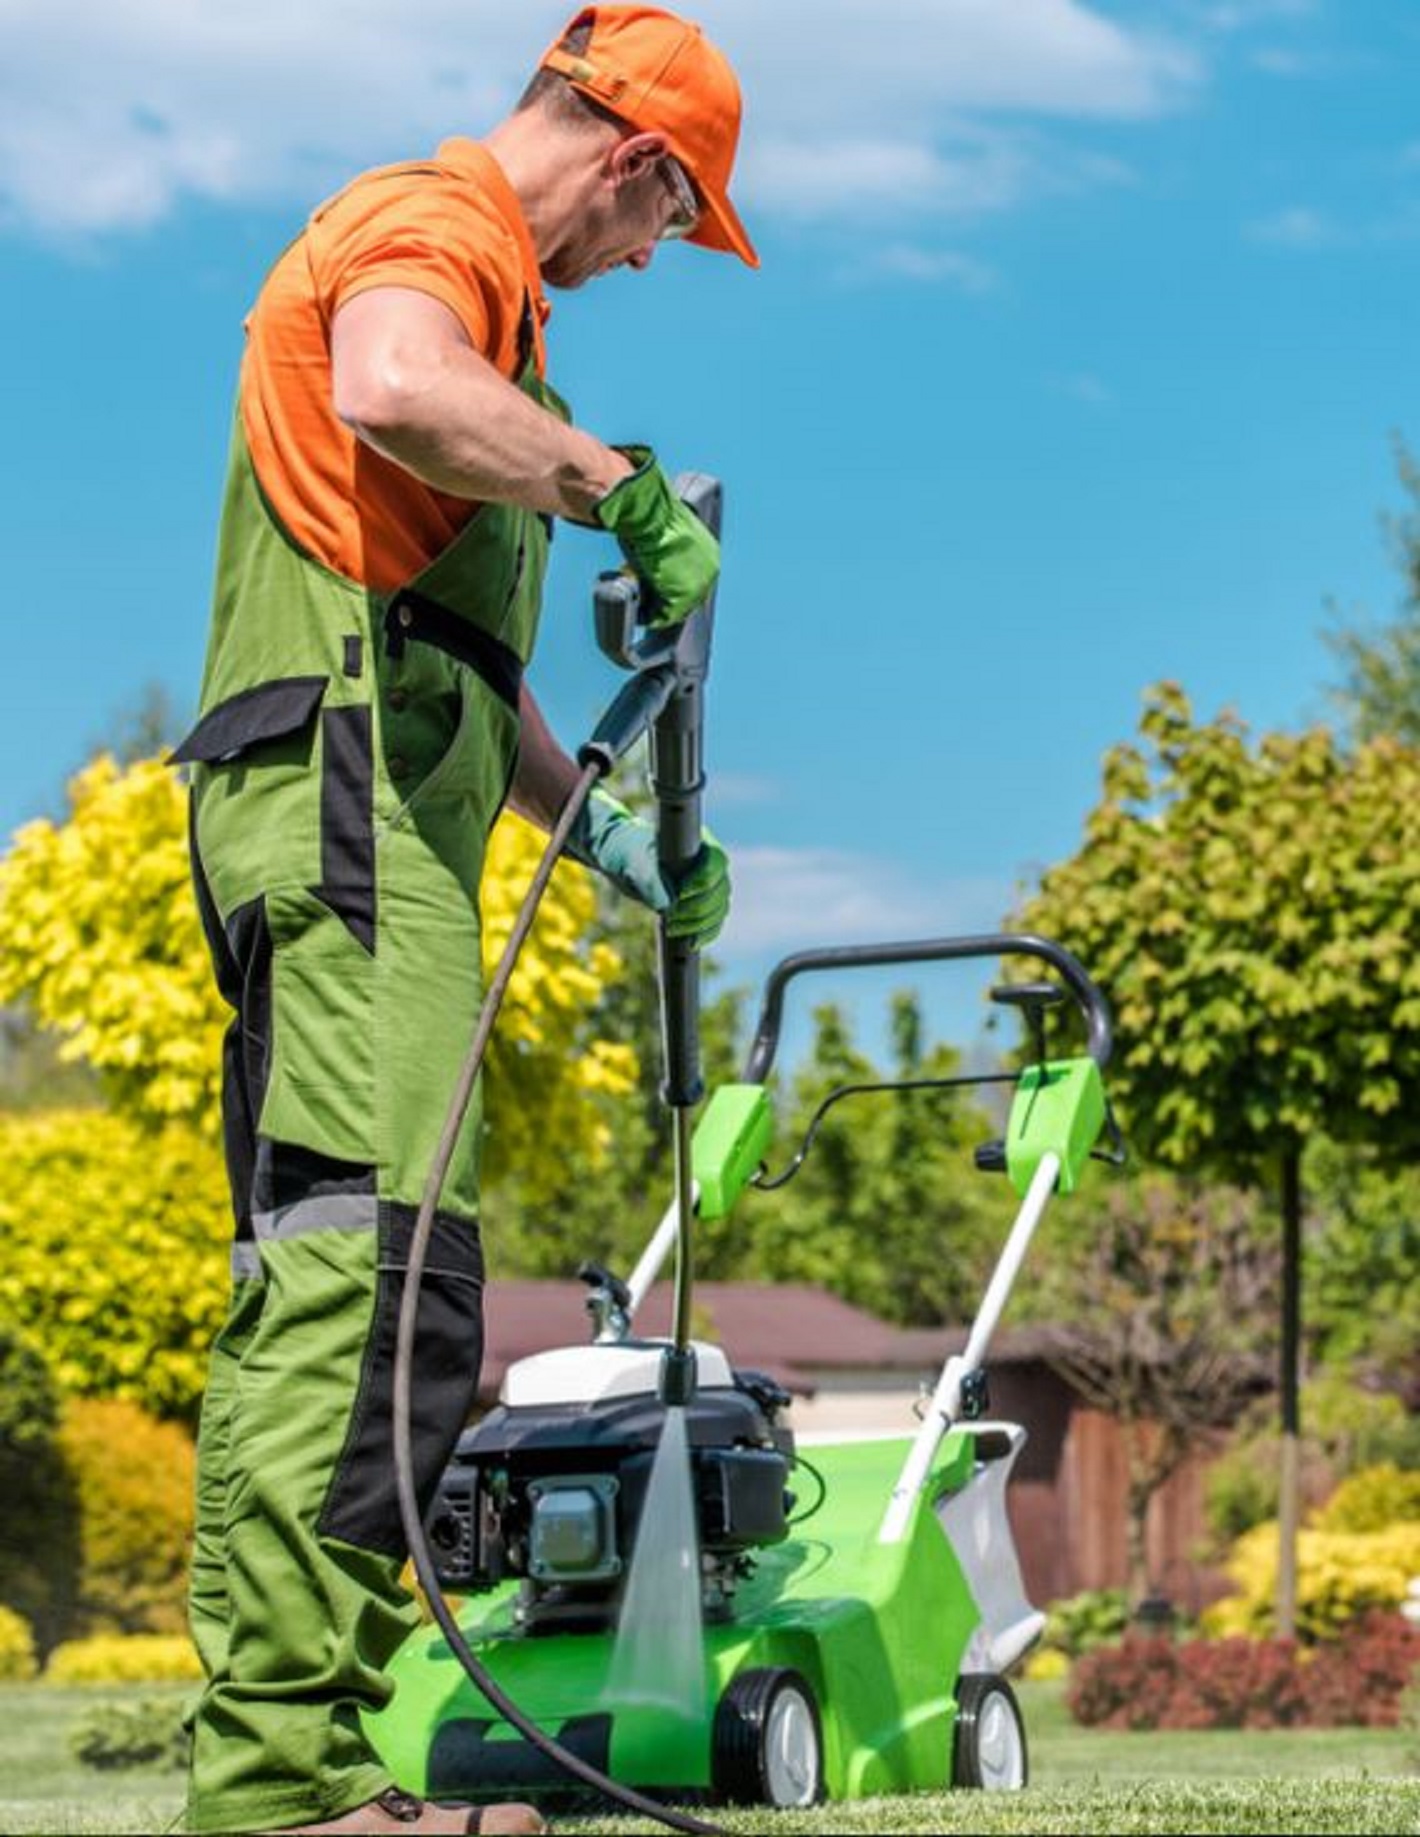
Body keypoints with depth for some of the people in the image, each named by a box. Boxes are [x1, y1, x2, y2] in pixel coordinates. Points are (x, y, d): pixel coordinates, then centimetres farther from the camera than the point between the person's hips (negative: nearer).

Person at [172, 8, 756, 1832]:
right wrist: (624, 485, -17)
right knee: (379, 1268, -19)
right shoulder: (433, 219, -2)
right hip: (350, 792, -11)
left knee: (311, 1279, 7)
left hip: (365, 816, 11)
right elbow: (393, 390, -29)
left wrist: (595, 825, 31)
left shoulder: (458, 260, 31)